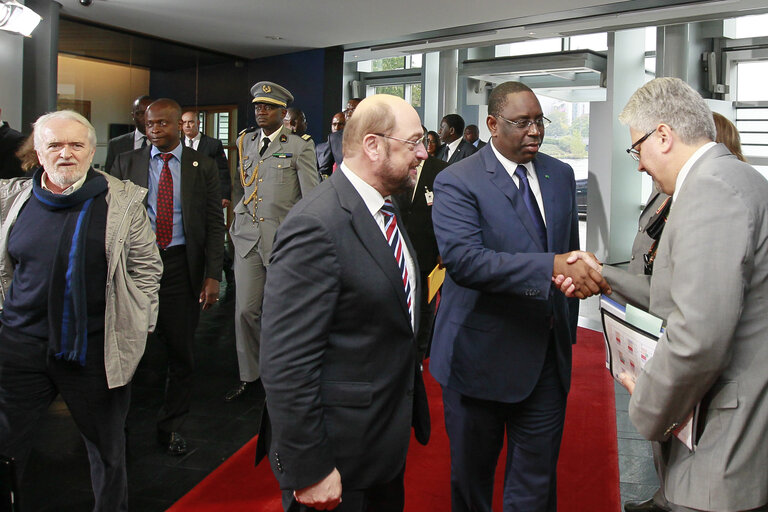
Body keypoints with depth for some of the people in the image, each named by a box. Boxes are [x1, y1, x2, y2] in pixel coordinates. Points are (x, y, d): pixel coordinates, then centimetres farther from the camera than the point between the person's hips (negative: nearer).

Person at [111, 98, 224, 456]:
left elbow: (215, 224, 2)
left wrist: (213, 275, -6)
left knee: (180, 350, 7)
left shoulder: (202, 167, 3)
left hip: (181, 265, 0)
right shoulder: (126, 163, 6)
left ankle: (171, 426, 25)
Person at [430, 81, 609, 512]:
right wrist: (551, 266, -33)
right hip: (481, 355, -4)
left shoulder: (561, 175, 8)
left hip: (548, 354, 4)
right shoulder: (457, 182, -11)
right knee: (472, 473, 16)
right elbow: (463, 259, -26)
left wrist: (568, 327, 15)